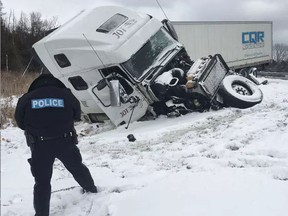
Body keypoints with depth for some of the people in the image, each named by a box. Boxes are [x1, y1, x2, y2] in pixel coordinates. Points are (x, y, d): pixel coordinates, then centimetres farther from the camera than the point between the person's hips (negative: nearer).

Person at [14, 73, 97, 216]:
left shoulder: (26, 99, 1)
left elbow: (20, 122, 7)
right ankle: (92, 190, 46)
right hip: (65, 141, 1)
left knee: (42, 181, 10)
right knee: (77, 168, 25)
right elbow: (77, 115, 8)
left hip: (39, 145, -1)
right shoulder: (66, 95, 1)